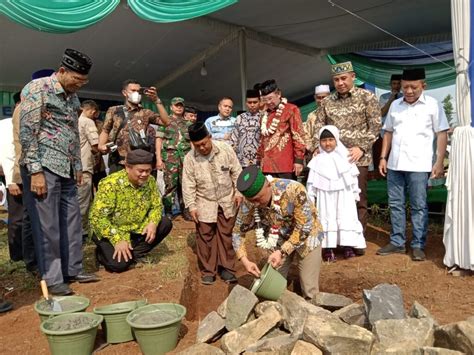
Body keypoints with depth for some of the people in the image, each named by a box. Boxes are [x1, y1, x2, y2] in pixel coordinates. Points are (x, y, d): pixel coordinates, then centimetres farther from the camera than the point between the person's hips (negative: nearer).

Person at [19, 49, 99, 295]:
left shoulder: (72, 97, 16)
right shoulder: (37, 89, -7)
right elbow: (27, 132, -12)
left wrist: (78, 166, 19)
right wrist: (35, 172, -17)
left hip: (66, 169, 8)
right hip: (43, 167, -7)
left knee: (72, 221, 10)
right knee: (47, 225, -1)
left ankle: (73, 270, 22)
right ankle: (52, 280, 10)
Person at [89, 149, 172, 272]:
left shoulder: (150, 181, -8)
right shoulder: (110, 184, -24)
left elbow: (157, 205, 1)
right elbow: (97, 217, -25)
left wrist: (153, 223, -21)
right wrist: (118, 240, -29)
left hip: (136, 229, 5)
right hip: (112, 232, -5)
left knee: (165, 223, -13)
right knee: (120, 264, -24)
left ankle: (135, 254, -2)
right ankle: (102, 253, 11)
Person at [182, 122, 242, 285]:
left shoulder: (225, 149, -12)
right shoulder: (189, 158, -12)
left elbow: (236, 172, -3)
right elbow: (188, 184, -6)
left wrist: (238, 192, -6)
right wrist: (191, 206, -9)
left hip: (227, 200, 0)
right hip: (204, 203, 0)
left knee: (226, 235, 8)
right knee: (205, 237, 5)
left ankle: (226, 268, 21)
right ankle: (208, 271, 19)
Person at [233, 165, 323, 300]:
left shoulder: (293, 190, -35)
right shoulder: (250, 203, -23)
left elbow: (304, 227, -27)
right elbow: (238, 232, -10)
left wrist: (282, 252, -33)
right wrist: (245, 260, -21)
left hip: (306, 238, -3)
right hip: (279, 241, 3)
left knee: (309, 289, 1)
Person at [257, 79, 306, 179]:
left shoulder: (291, 109, 0)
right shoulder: (265, 115, 19)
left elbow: (298, 136, -6)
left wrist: (299, 159, -12)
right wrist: (260, 161, 19)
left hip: (285, 166, -6)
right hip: (267, 166, 6)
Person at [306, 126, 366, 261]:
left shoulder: (344, 157, 3)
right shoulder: (318, 161, 2)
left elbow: (353, 177, 7)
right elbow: (312, 181, 3)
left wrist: (355, 193, 7)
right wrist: (310, 197, 2)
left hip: (344, 195, 1)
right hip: (325, 197, 0)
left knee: (346, 218, 2)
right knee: (327, 219, 2)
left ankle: (348, 246, 10)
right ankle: (328, 248, 7)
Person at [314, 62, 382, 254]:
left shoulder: (367, 97, 2)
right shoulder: (327, 102, 11)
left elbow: (375, 126, -2)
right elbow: (318, 127, 10)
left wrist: (361, 147, -12)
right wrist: (319, 148, -5)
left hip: (358, 158, -3)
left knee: (358, 200, 3)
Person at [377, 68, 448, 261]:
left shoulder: (433, 105, 0)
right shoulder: (395, 105, 11)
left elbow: (442, 134, 0)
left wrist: (439, 162, -7)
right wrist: (383, 157, 9)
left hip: (418, 165, -4)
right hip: (394, 164, 4)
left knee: (418, 207, 2)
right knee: (395, 204, 9)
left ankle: (418, 245, 13)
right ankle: (397, 242, 21)